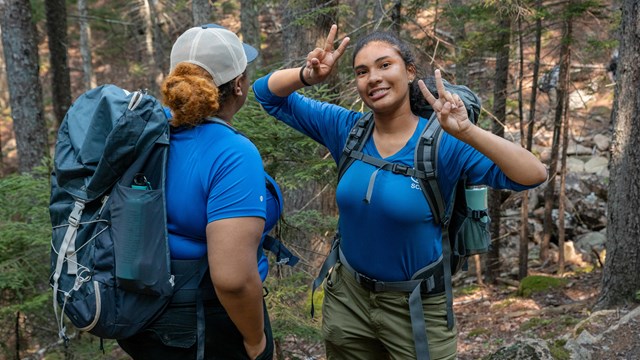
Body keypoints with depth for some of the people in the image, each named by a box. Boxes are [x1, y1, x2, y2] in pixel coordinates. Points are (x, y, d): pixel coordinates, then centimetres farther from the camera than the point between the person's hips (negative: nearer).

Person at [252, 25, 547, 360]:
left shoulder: (443, 143, -17)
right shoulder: (346, 129, -6)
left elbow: (533, 175, -24)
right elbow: (268, 94, -1)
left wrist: (468, 133, -38)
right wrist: (309, 76, -22)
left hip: (416, 307, -3)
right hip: (347, 297, 4)